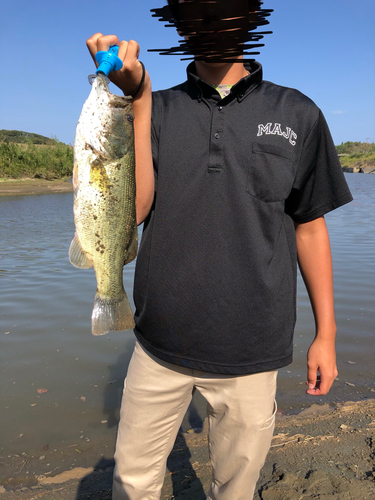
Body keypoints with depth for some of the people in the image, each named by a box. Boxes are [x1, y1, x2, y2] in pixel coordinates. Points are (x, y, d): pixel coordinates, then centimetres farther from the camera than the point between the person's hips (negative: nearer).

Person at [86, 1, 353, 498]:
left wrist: (325, 333, 6)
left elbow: (310, 228, 4)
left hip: (251, 351, 0)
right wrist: (138, 98, -17)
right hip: (160, 343, 1)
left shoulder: (298, 115, 1)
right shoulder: (157, 111, 2)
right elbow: (133, 211, -11)